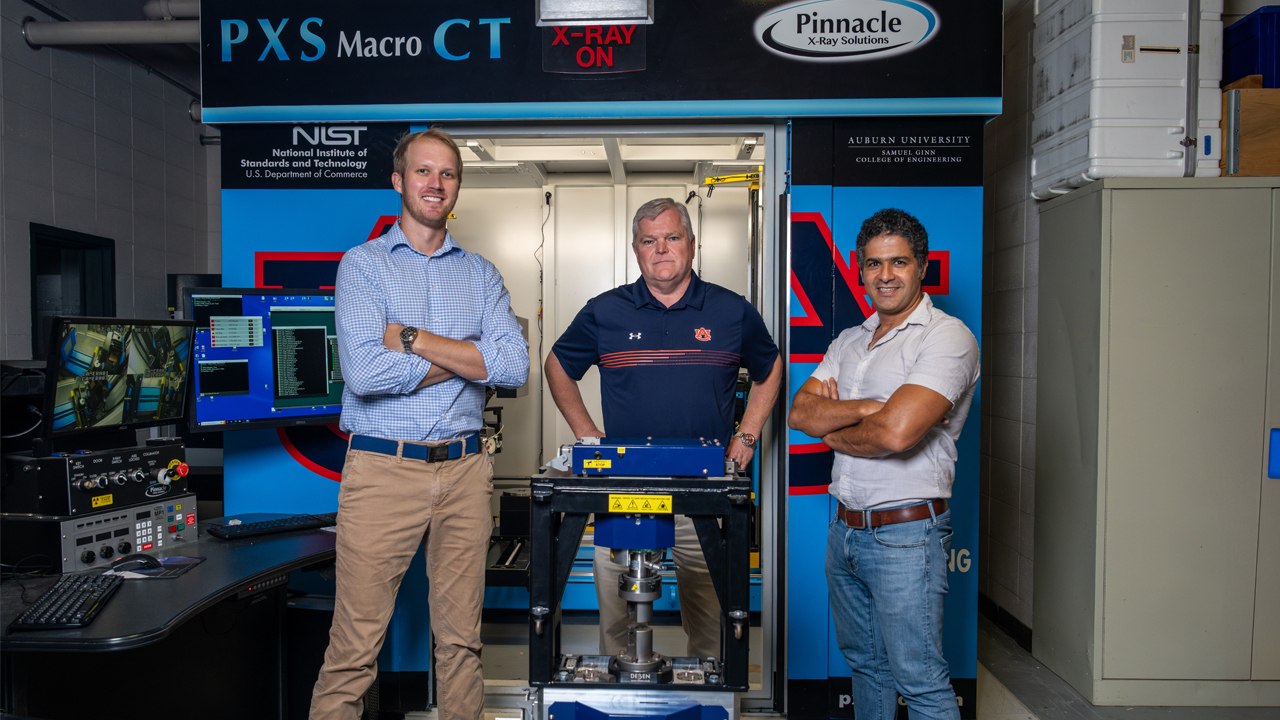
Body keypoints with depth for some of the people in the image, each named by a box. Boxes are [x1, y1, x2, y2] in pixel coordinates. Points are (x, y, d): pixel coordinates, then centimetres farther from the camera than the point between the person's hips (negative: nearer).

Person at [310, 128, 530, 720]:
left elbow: (515, 367, -5)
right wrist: (467, 357, -7)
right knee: (355, 646, 2)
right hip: (383, 470, -3)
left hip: (465, 471, 3)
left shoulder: (480, 273, 12)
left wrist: (413, 339, -10)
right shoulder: (362, 264, 2)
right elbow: (364, 372, -15)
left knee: (461, 638, 13)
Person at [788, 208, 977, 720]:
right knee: (864, 662, 21)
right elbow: (800, 413, 0)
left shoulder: (948, 337, -12)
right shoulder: (849, 341, 12)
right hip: (845, 528, 7)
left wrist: (833, 430, -5)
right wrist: (869, 408, -16)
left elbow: (895, 433, -24)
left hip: (905, 535, -7)